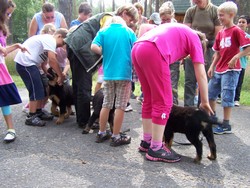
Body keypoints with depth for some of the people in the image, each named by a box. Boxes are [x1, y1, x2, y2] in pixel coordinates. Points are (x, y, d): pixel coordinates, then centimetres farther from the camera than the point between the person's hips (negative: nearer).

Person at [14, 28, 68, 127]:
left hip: (27, 63, 10)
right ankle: (31, 117, -3)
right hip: (25, 63, -10)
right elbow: (52, 60, -20)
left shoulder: (47, 39, 21)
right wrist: (61, 76, -12)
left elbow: (46, 60, 14)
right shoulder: (51, 40, -11)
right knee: (36, 90, -8)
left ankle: (38, 112, 24)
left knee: (39, 89, 14)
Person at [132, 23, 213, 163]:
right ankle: (156, 149, 6)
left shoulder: (178, 32, 37)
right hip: (153, 52, -8)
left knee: (150, 100, 18)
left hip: (137, 49, 8)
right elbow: (201, 75, 11)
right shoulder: (195, 39, 18)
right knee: (163, 102, 0)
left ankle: (147, 142, 26)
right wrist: (205, 102, 20)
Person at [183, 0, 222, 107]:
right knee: (189, 81, 1)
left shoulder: (215, 11, -5)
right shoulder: (190, 11, 3)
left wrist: (215, 55, -11)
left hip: (209, 49, -2)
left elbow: (218, 35, -7)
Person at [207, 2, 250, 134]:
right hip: (218, 70, 8)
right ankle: (213, 117, 32)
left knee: (227, 96, -4)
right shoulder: (221, 33, 12)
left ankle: (226, 125, 6)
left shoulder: (236, 31, -10)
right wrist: (212, 67, 9)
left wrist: (236, 57, -25)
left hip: (231, 70, -8)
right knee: (210, 92, 15)